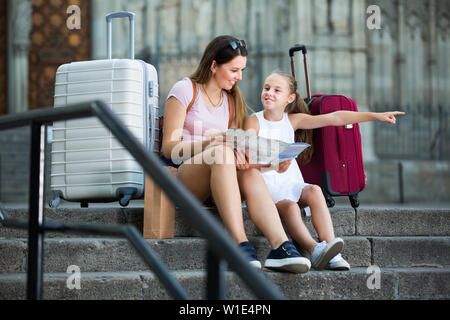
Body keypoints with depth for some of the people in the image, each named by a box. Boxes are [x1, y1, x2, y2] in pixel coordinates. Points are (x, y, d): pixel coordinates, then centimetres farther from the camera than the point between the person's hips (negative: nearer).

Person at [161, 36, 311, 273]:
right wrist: (211, 142, -22)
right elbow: (169, 148, -7)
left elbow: (235, 147, 17)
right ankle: (240, 243, -47)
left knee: (251, 174, -29)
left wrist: (240, 155, -9)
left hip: (220, 180, 5)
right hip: (182, 177, -5)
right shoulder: (185, 90, 1)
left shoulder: (232, 100, 19)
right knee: (221, 151, -36)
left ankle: (279, 246, -50)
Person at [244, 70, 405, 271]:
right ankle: (314, 250, -48)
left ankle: (330, 251, -36)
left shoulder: (293, 120, 9)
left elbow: (334, 118, 2)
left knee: (314, 191, -28)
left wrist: (375, 116, -5)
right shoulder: (254, 121, 1)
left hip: (292, 182, 3)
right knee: (289, 206, -33)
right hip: (266, 183, -3)